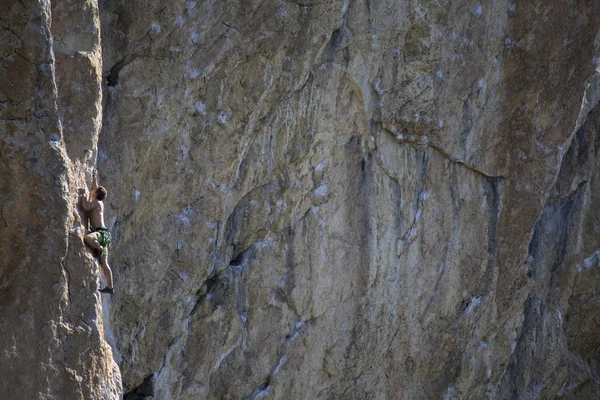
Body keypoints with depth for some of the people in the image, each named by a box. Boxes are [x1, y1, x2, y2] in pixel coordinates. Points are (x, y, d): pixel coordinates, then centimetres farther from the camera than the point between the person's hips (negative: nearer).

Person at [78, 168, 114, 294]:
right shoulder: (99, 203, 18)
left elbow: (86, 207, -23)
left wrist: (83, 194, -12)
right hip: (102, 234, 9)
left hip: (101, 232, -9)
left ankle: (101, 248, -18)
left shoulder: (96, 202, -6)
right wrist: (94, 178, 40)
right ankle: (110, 287, 4)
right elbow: (96, 188, 33)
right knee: (104, 264, 6)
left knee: (88, 238, -41)